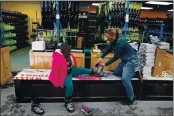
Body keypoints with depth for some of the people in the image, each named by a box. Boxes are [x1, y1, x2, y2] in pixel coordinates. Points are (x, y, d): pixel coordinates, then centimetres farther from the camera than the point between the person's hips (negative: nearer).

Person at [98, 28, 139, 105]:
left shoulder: (120, 42, -28)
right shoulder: (113, 41, -1)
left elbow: (116, 57, -22)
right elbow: (107, 50, 6)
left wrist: (106, 64, -16)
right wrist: (101, 57, -11)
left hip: (131, 60, -10)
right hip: (125, 60, 10)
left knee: (125, 79, -20)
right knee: (115, 73, 19)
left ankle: (131, 99, -2)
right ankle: (133, 72, 24)